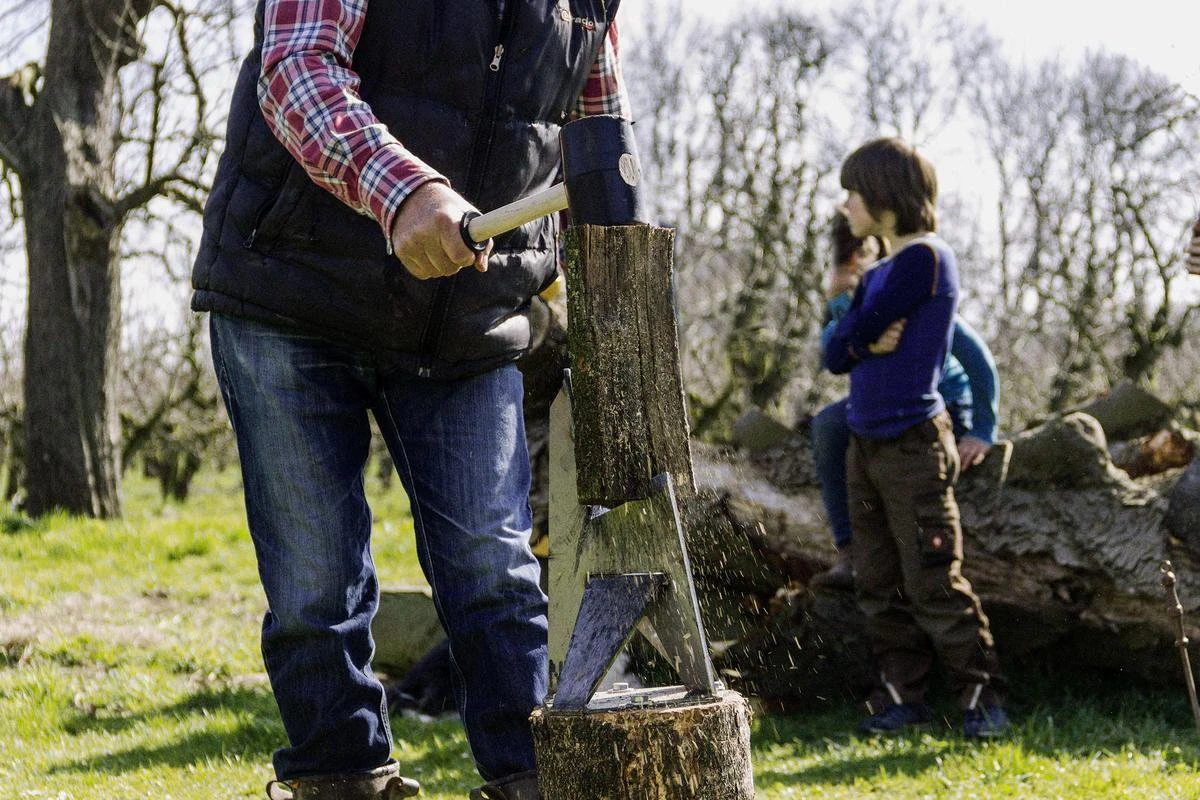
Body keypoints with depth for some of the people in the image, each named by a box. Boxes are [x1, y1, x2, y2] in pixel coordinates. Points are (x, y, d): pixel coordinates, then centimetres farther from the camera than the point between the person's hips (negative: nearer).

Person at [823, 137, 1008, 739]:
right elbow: (834, 356, 8)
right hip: (866, 445, 9)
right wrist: (866, 344, -9)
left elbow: (858, 332, -15)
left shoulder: (925, 259, -12)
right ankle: (901, 695, 15)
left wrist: (855, 339, 5)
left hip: (913, 446, -9)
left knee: (933, 584, -7)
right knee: (880, 587, 9)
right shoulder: (878, 275, 15)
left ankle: (982, 696, 1)